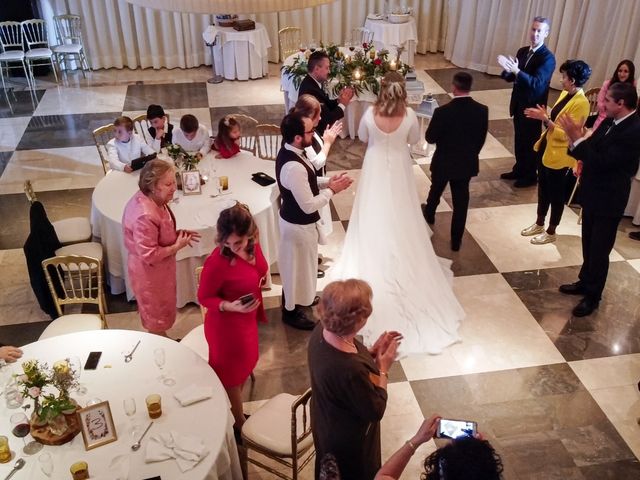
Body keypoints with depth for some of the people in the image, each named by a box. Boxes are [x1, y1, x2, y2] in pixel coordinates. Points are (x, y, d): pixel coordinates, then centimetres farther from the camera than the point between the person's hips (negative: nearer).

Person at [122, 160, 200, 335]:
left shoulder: (149, 199, -6)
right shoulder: (145, 215, -36)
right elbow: (149, 255, -30)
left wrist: (176, 234, -2)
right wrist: (177, 246, -22)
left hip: (157, 270, 9)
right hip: (151, 273, -9)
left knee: (160, 312, 29)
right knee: (158, 315, 15)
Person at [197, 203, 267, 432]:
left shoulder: (252, 245, -12)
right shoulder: (218, 262, -33)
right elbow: (204, 297, -20)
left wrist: (262, 277, -6)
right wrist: (230, 306, -33)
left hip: (247, 320, 8)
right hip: (226, 326, -8)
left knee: (245, 366, 27)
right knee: (232, 375, 15)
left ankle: (234, 413, 53)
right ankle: (239, 424, 40)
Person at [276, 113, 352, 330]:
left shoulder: (290, 152, -4)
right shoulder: (294, 167, -36)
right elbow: (309, 205, -30)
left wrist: (327, 181, -2)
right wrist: (332, 190, -17)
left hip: (293, 219, 9)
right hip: (299, 225, -9)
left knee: (296, 265, 29)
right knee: (298, 267, 12)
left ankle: (295, 298, 52)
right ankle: (291, 312, 34)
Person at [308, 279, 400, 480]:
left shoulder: (322, 331, -19)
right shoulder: (351, 370, -43)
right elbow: (375, 411, -24)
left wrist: (373, 352, -6)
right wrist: (383, 368, -15)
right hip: (348, 440, -7)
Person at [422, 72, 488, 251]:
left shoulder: (442, 112, -25)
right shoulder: (482, 110, -14)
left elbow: (430, 138, -13)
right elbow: (481, 138, -1)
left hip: (444, 163, -2)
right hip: (467, 164, 2)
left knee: (436, 190, 27)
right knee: (461, 202, 12)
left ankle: (429, 214, 56)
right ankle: (456, 240, 22)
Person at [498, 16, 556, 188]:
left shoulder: (548, 57, -17)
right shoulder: (522, 51, 5)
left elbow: (536, 83, -28)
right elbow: (511, 78, 6)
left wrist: (516, 71, -39)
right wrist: (507, 70, -18)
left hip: (533, 106, -7)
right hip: (518, 103, 7)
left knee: (530, 141, 6)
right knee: (519, 139, 18)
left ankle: (530, 176, 20)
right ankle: (519, 170, 33)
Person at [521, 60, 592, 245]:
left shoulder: (581, 103, -22)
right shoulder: (565, 94, 5)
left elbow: (565, 134, -24)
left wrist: (545, 119, -25)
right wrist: (543, 116, -2)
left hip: (560, 156, -9)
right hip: (546, 148, 9)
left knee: (556, 194, 7)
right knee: (542, 188, 19)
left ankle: (551, 232, 22)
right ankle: (539, 224, 36)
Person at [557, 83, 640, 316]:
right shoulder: (611, 121, 2)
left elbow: (602, 162, -29)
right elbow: (593, 149, 4)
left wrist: (577, 139, -29)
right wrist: (576, 138, -15)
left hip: (608, 200, -8)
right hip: (592, 194, 8)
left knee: (599, 250, 5)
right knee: (589, 245, 22)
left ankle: (592, 296, 20)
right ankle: (585, 282, 40)